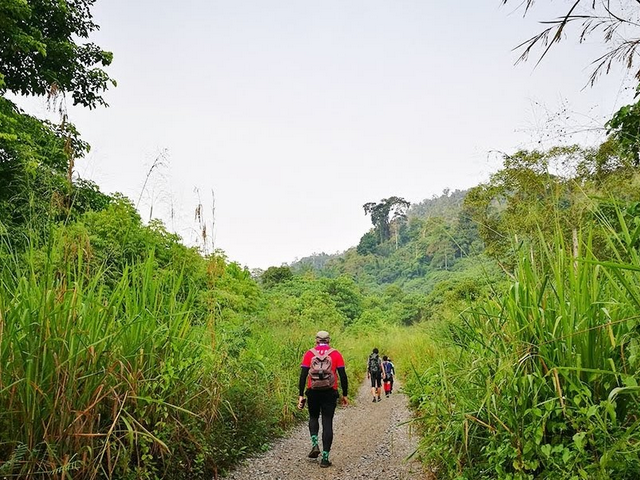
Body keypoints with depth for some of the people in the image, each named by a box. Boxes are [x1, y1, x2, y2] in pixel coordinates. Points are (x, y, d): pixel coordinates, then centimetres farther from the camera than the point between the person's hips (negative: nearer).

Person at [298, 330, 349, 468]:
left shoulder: (309, 354, 2)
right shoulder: (335, 354, 2)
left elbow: (303, 375, -3)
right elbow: (343, 375, -1)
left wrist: (300, 395, -1)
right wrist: (345, 395, 7)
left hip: (313, 392, 1)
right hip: (330, 393, -1)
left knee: (313, 418, 23)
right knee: (327, 423, 6)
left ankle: (315, 445, 4)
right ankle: (325, 458, 5)